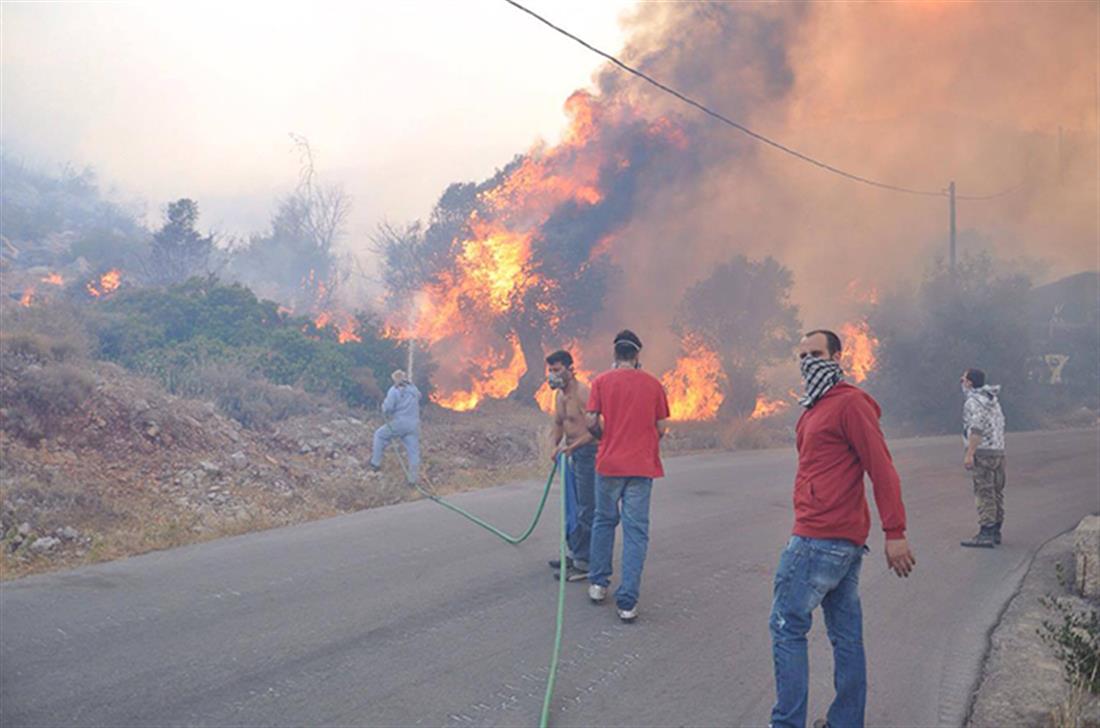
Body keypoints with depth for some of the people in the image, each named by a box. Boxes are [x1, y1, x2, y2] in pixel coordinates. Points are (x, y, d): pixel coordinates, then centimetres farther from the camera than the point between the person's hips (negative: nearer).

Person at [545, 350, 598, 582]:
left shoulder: (583, 393, -17)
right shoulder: (559, 395, 12)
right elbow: (558, 425, 18)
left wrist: (573, 446, -28)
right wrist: (555, 446, 0)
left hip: (587, 452, -9)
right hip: (570, 454, 9)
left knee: (586, 510, -5)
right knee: (572, 508, 18)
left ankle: (584, 563, 0)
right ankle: (575, 553, 30)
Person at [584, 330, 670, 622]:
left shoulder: (602, 381, -2)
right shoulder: (653, 384, 0)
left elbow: (591, 422, -6)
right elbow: (661, 427, 3)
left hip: (609, 463, 0)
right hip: (642, 466, 0)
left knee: (604, 521, 20)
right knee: (636, 531, 2)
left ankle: (598, 583, 28)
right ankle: (627, 602, 0)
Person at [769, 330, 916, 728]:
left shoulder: (850, 402, -11)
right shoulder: (816, 407, 19)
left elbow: (881, 468, -16)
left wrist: (895, 532, -19)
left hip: (821, 538, -10)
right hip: (844, 540, 10)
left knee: (786, 625, -4)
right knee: (846, 634, 13)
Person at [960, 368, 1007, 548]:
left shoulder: (973, 401, -11)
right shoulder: (992, 400, 17)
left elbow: (977, 429, -20)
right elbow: (1000, 424, 19)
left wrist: (969, 454, -21)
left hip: (982, 452, -9)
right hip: (998, 450, 9)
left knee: (984, 493, -9)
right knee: (996, 492, 11)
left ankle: (986, 534, -10)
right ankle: (995, 532, 17)